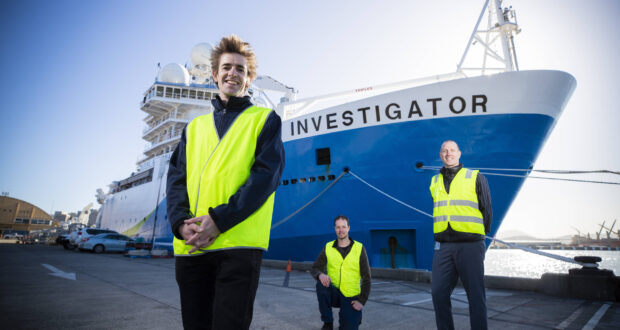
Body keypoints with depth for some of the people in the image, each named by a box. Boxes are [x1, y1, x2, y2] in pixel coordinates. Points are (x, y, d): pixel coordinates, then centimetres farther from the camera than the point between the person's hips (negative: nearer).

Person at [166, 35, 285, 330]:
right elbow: (176, 178, 12)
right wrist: (181, 222, -8)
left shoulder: (265, 119, 8)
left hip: (238, 242, -4)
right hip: (189, 247, 5)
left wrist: (219, 220, -14)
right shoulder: (195, 126, 22)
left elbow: (265, 175, -5)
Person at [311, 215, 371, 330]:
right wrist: (320, 275, -28)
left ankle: (354, 316, 25)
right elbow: (314, 269, -4)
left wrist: (362, 301, -11)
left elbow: (366, 277, -4)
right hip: (334, 294, 1)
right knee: (321, 284, -30)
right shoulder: (328, 247, -2)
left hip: (351, 297, -1)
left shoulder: (359, 248, -6)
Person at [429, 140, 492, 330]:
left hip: (470, 245, -3)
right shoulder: (434, 181, 14)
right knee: (438, 293, 3)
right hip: (442, 246, 3)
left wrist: (482, 234, 6)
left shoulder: (476, 177, 4)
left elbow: (487, 209, 8)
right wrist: (439, 238, 12)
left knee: (476, 294, 3)